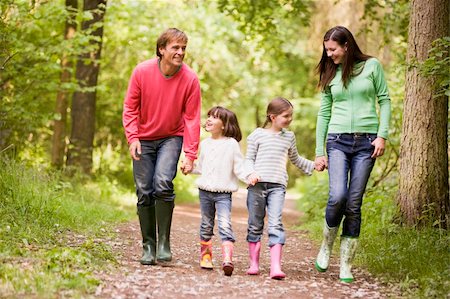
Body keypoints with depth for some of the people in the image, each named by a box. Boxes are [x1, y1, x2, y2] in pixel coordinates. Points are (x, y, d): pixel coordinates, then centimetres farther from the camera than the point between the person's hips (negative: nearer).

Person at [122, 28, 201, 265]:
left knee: (163, 182, -22)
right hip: (144, 139, 1)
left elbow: (192, 119, -11)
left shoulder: (190, 79, -15)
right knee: (144, 191, -1)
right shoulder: (142, 71, -13)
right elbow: (130, 107, -4)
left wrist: (190, 155, -16)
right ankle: (148, 246, 11)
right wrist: (132, 137, -15)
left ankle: (164, 243, -12)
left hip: (171, 137, -1)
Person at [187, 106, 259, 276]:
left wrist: (249, 176, -21)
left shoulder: (232, 144, -4)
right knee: (206, 226, 13)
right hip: (205, 191, 5)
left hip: (223, 193, -5)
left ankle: (227, 259, -25)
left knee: (225, 225, -17)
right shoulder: (205, 144, 10)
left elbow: (239, 167, -5)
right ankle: (205, 255, 25)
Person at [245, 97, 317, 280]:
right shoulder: (257, 135, 5)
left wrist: (313, 165, 25)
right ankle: (254, 263, 16)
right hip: (257, 184, -1)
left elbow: (295, 159, 32)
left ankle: (276, 266, -19)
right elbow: (249, 159, 6)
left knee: (276, 224, -12)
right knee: (255, 225, 5)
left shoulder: (289, 137, 16)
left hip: (278, 186, 2)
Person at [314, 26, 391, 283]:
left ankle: (346, 264, 6)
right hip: (338, 140, 1)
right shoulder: (331, 74, 10)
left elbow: (385, 100, 4)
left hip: (366, 141, -1)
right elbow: (324, 113, 12)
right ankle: (327, 246, 7)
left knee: (354, 203, -2)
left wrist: (382, 135, -7)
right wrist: (319, 151, 9)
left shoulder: (372, 65, 3)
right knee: (338, 196, -18)